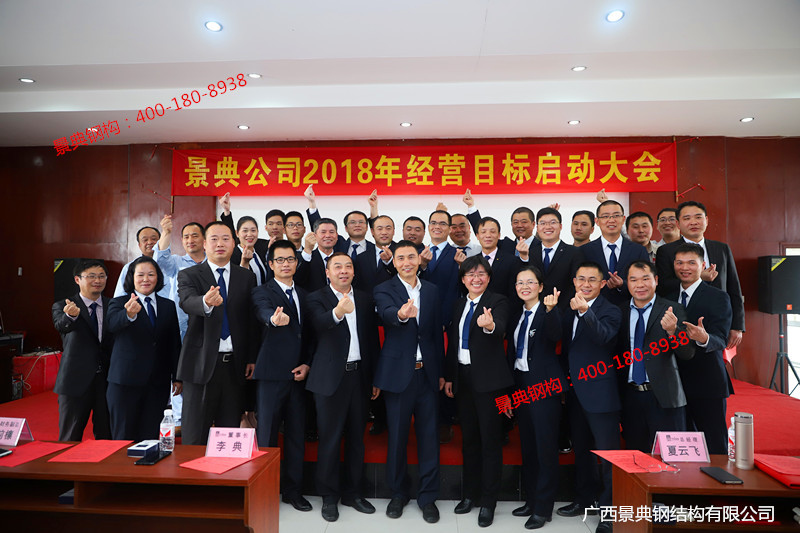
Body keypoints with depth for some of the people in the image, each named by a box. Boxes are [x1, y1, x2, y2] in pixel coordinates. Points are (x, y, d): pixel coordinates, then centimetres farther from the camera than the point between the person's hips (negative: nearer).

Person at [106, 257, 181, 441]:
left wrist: (177, 377, 8)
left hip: (158, 383, 3)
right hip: (125, 382, -2)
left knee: (150, 437, 6)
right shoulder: (119, 303, 1)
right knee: (123, 437, 4)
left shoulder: (168, 306, 11)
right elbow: (113, 324, -22)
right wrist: (129, 314, -45)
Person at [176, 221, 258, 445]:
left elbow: (252, 320, 9)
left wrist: (252, 358, 3)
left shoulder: (247, 277, 9)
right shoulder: (188, 275, 3)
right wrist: (206, 302, -42)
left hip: (235, 365, 2)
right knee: (194, 437, 6)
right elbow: (188, 303, -19)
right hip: (202, 364, -2)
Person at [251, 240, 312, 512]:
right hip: (272, 373, -4)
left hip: (298, 374, 5)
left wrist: (307, 364, 1)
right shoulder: (262, 292, -2)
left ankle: (293, 490, 26)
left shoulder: (303, 295, 14)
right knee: (267, 434, 3)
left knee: (297, 433, 12)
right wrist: (275, 318, -49)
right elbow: (264, 311, -25)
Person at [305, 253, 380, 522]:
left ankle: (352, 492, 30)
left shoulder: (364, 299, 9)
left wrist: (375, 376, 3)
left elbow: (372, 337, 8)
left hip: (359, 375, 4)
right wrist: (337, 312, -46)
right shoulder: (317, 298, -2)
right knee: (329, 438, 6)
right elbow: (319, 323, -24)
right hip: (331, 377, -3)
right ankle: (329, 496, 23)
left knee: (356, 437, 13)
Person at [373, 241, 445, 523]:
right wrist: (401, 314, -49)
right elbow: (387, 314, -25)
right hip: (398, 372, -2)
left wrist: (441, 371, 8)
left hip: (427, 372, 3)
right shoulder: (384, 290, -3)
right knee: (397, 435, 9)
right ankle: (398, 493, 28)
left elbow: (437, 332, 10)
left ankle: (428, 496, 23)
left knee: (429, 435, 8)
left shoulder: (432, 290, 9)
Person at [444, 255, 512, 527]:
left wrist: (490, 325, -51)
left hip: (488, 379, -6)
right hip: (463, 377, 6)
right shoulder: (459, 305, 11)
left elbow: (500, 329, -29)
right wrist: (448, 377, 11)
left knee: (490, 439, 2)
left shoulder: (498, 302, -7)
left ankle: (488, 502, 15)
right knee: (469, 438, 16)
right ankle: (470, 493, 31)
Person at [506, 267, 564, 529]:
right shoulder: (516, 314, 10)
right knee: (527, 444, 15)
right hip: (521, 383, 7)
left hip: (543, 384, -7)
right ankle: (531, 500, 29)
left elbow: (555, 335, -29)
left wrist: (550, 309, -47)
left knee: (546, 446, 1)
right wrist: (510, 385, 11)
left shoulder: (549, 312, -8)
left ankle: (543, 507, 13)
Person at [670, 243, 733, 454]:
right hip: (677, 383, 5)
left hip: (708, 384, -4)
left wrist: (703, 338, -36)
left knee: (715, 449, 3)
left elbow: (720, 340, -17)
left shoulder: (718, 298, -5)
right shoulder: (669, 298, 10)